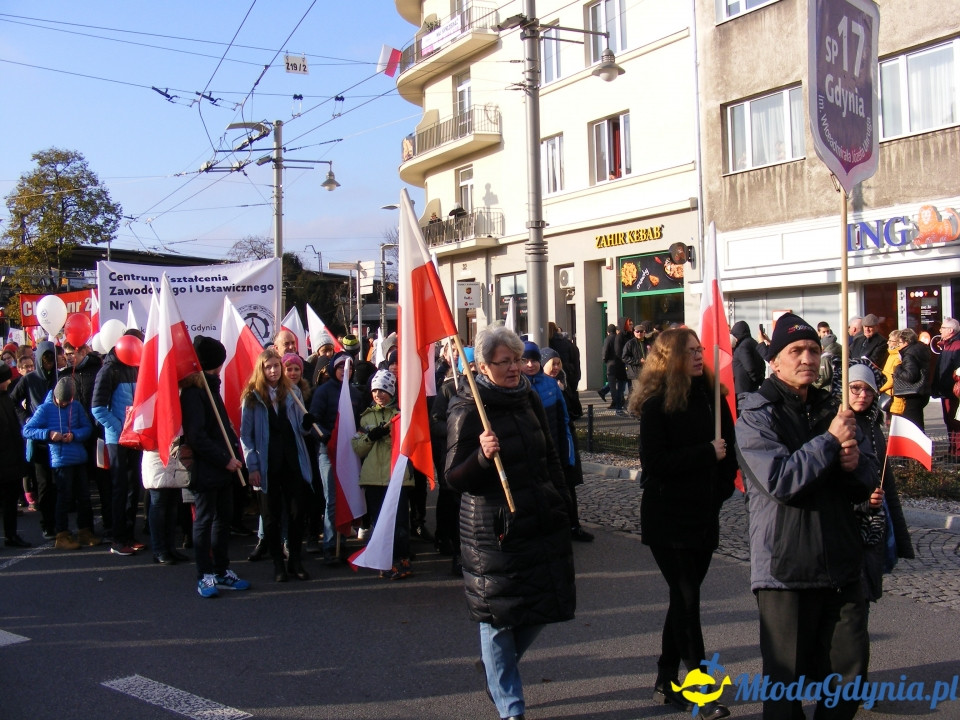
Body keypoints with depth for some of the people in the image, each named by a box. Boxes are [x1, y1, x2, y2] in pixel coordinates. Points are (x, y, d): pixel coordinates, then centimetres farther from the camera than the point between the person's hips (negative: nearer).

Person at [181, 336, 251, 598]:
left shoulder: (212, 387, 16)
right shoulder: (193, 392, -13)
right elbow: (196, 436, -20)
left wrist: (234, 454, 7)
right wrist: (225, 459, -18)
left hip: (224, 467, 9)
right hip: (205, 470, -9)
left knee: (223, 519, 13)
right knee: (204, 522, 0)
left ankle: (222, 571, 21)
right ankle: (205, 576, 7)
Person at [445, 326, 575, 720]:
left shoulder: (529, 398, 7)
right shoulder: (466, 411, -11)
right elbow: (454, 478, -12)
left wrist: (561, 503, 16)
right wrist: (482, 456, -30)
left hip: (542, 521, 6)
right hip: (494, 530, -6)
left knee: (545, 604, 14)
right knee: (498, 614, 4)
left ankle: (495, 663, 41)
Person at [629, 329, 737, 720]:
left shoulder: (711, 395, 5)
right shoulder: (656, 403, -10)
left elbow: (727, 446, 10)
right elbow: (654, 461, -18)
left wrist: (723, 486, -4)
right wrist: (707, 453, -17)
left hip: (703, 513, 6)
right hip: (667, 516, -6)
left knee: (684, 598, 13)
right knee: (686, 599, -4)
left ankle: (667, 681, 26)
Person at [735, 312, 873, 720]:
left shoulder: (832, 410, 12)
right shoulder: (757, 415, -7)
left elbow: (863, 489, 16)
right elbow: (781, 481, -21)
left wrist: (855, 463, -7)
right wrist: (830, 441, -16)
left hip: (841, 566, 6)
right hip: (786, 569, -5)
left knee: (849, 673, 11)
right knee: (787, 681, 5)